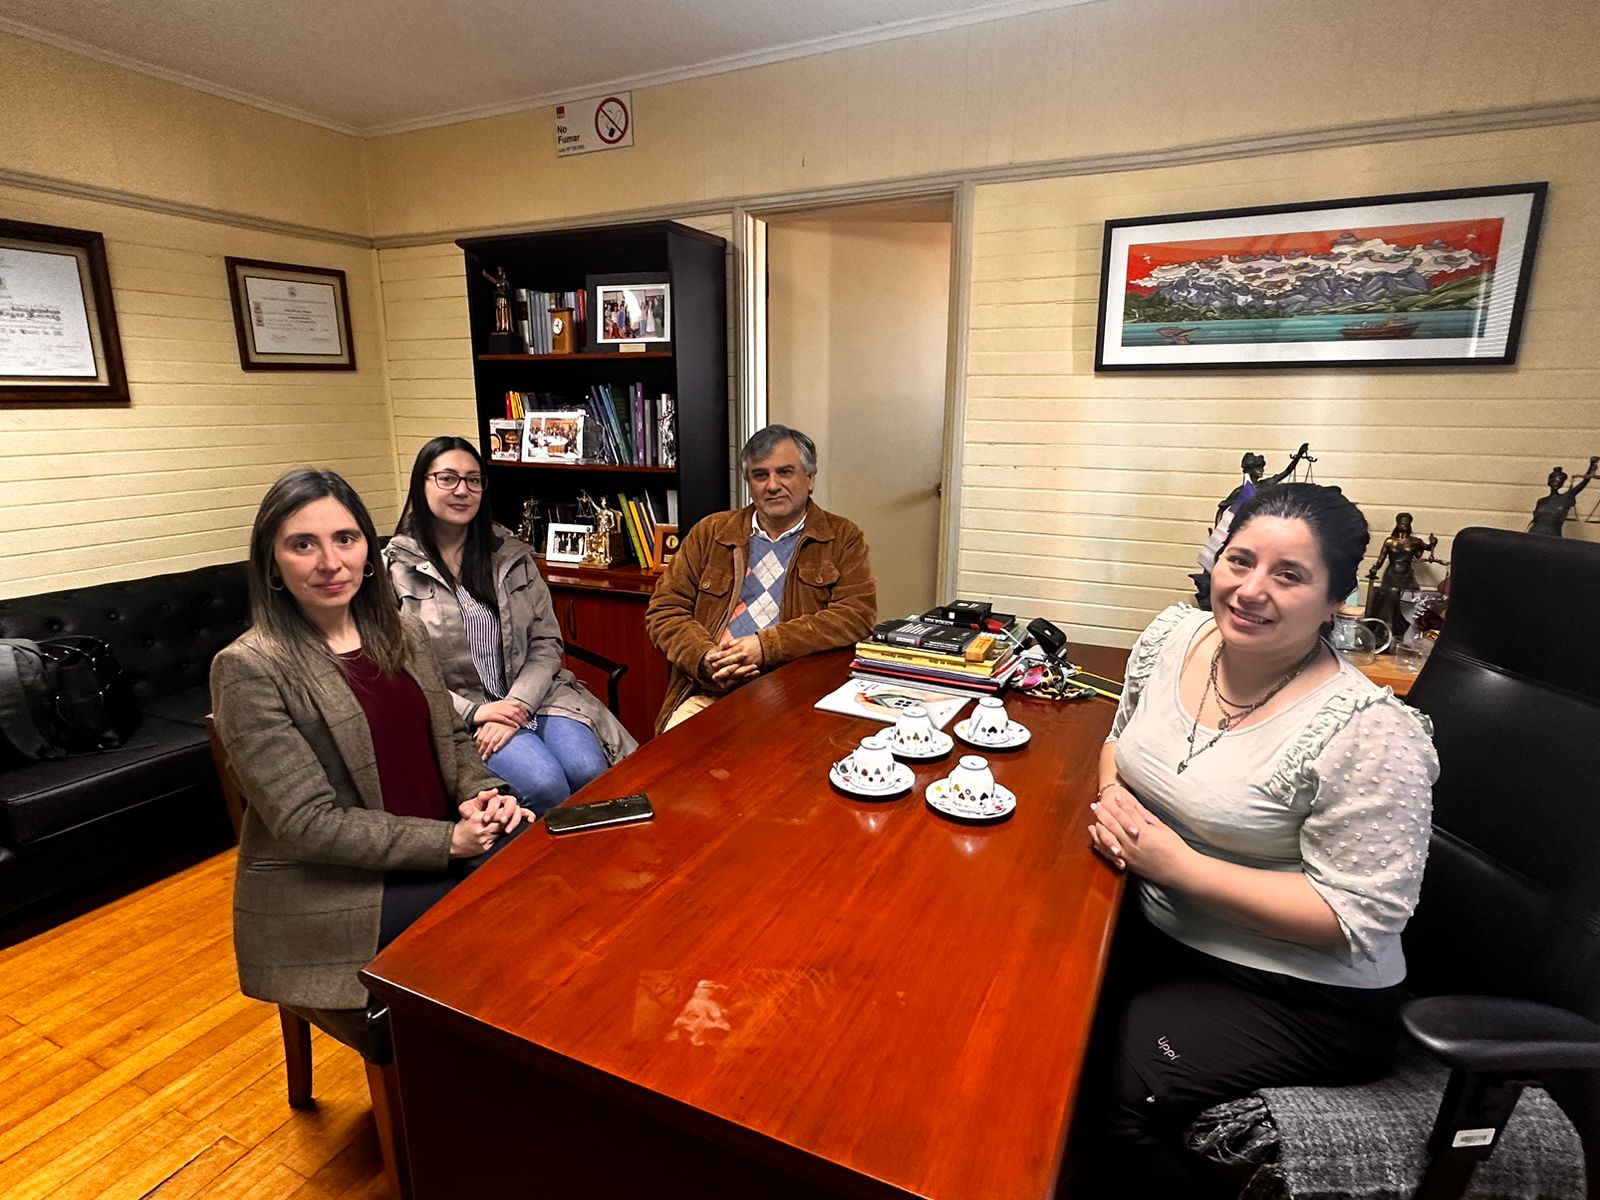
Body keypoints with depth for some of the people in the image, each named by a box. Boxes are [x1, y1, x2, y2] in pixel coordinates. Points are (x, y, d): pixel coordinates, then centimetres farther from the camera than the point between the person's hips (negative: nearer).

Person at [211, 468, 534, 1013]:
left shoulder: (402, 632, 6)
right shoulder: (247, 669, -12)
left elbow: (450, 737, 13)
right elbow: (307, 823, -16)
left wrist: (479, 794, -8)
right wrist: (448, 841, -20)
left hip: (441, 848, 6)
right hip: (327, 893, -5)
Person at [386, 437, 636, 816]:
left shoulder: (512, 554, 7)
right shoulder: (395, 570, -2)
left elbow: (546, 644, 4)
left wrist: (518, 705, -12)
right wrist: (473, 712, -15)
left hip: (530, 695, 3)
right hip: (456, 713, -3)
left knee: (591, 773, -23)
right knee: (545, 785, -27)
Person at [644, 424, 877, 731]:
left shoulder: (843, 538, 9)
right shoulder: (709, 533, 15)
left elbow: (857, 613, -4)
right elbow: (665, 609, 12)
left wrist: (766, 646, -14)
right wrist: (704, 658, -10)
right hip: (710, 693, 2)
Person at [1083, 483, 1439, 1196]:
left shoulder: (1368, 733, -22)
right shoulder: (1172, 636, -4)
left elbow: (1357, 916, -19)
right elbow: (1123, 740, 14)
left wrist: (1178, 863, -23)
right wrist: (1112, 798, -8)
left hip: (1299, 994, -5)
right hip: (1156, 927, 6)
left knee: (1124, 1083, -24)